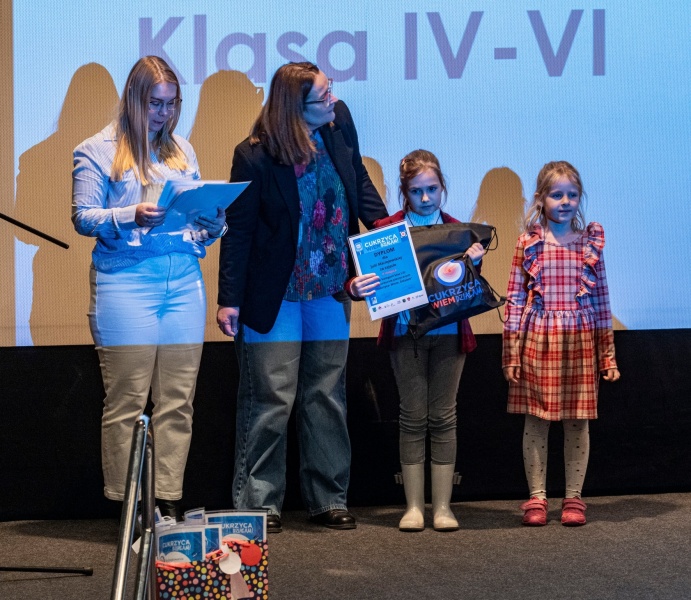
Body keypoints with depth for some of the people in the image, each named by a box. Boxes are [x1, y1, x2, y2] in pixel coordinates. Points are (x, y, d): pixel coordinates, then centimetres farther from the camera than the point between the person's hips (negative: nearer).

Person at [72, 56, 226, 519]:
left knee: (178, 400, 1)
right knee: (127, 401, -5)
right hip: (125, 283, -5)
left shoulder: (182, 150, 19)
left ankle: (168, 503, 6)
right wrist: (131, 216, -18)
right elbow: (83, 218, -3)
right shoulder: (99, 151, 4)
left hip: (184, 281, 5)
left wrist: (215, 220, -1)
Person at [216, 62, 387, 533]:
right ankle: (260, 504, 8)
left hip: (329, 291, 5)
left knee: (328, 397, 11)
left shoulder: (340, 122, -3)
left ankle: (329, 500, 20)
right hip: (273, 296, -5)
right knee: (271, 400, -1)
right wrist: (229, 299, -12)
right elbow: (238, 230, -11)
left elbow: (359, 180, 13)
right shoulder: (255, 157, -17)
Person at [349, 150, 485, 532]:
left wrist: (474, 263, -18)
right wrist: (355, 288, -24)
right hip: (405, 331, -1)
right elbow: (370, 278, -3)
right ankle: (414, 506, 8)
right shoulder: (386, 229, 1)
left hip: (449, 332, 1)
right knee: (413, 416, 2)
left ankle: (443, 506, 8)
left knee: (443, 416, 4)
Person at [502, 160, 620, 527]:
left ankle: (573, 497, 14)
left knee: (578, 421, 5)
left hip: (580, 340, 1)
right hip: (538, 338, -1)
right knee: (536, 421, 4)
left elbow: (601, 299, 8)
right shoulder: (528, 244, 1)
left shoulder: (591, 242, 5)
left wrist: (608, 354, 6)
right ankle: (536, 497, 13)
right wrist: (512, 353, -3)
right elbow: (515, 298, 1)